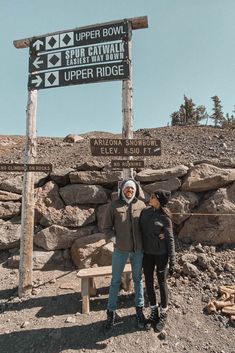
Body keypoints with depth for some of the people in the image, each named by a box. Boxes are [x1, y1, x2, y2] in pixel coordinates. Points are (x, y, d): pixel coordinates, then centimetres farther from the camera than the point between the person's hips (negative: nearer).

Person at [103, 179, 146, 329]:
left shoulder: (141, 205, -2)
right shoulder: (114, 205, -7)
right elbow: (107, 228, 0)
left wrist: (145, 243, 0)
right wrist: (115, 240, -11)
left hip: (138, 250, 2)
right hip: (120, 250, -1)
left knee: (138, 279, 17)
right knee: (116, 281, 11)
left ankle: (139, 309, 35)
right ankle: (111, 311, 29)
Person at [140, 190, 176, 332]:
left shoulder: (164, 217, -14)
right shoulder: (145, 212, -1)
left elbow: (170, 239, -10)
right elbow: (139, 229, 9)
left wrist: (172, 261, -10)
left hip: (161, 253, -4)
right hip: (146, 253, 5)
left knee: (162, 283, 12)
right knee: (149, 282, 14)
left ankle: (163, 313, 33)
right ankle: (154, 311, 35)